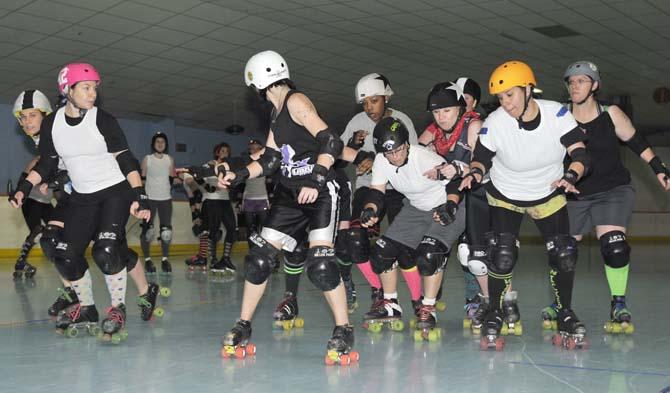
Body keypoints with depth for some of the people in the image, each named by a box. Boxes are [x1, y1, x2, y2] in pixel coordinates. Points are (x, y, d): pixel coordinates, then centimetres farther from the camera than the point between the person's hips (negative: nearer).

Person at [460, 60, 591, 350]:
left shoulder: (557, 114, -23)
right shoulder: (494, 123, -23)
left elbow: (580, 154, -25)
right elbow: (481, 157, -12)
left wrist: (570, 177, -44)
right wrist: (475, 173, -34)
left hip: (549, 195, 1)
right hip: (504, 196, -1)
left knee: (564, 255, -4)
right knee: (502, 256, -15)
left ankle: (566, 317, 17)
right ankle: (494, 317, 6)